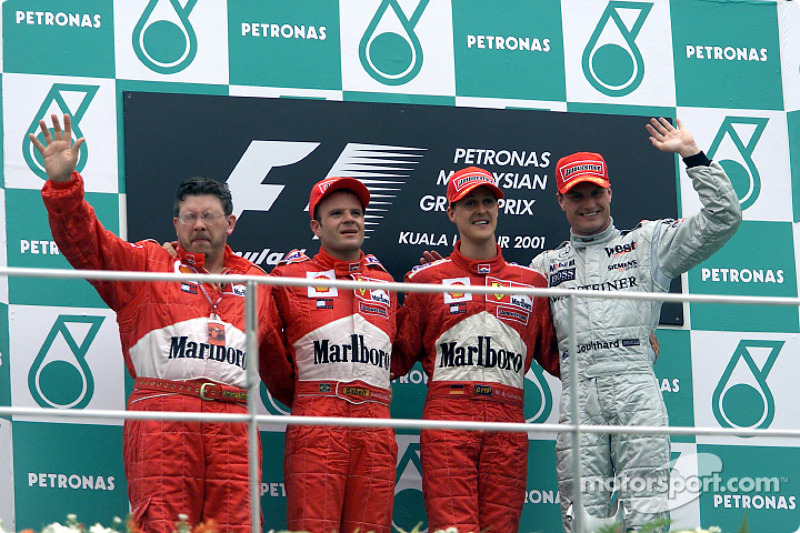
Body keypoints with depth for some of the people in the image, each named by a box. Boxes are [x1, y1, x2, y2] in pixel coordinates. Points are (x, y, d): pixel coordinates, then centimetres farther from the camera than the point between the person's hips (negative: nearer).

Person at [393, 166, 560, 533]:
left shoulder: (532, 283, 17)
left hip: (508, 421, 2)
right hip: (448, 415, -2)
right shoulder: (428, 280, 12)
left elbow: (555, 357, 18)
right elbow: (399, 357, 14)